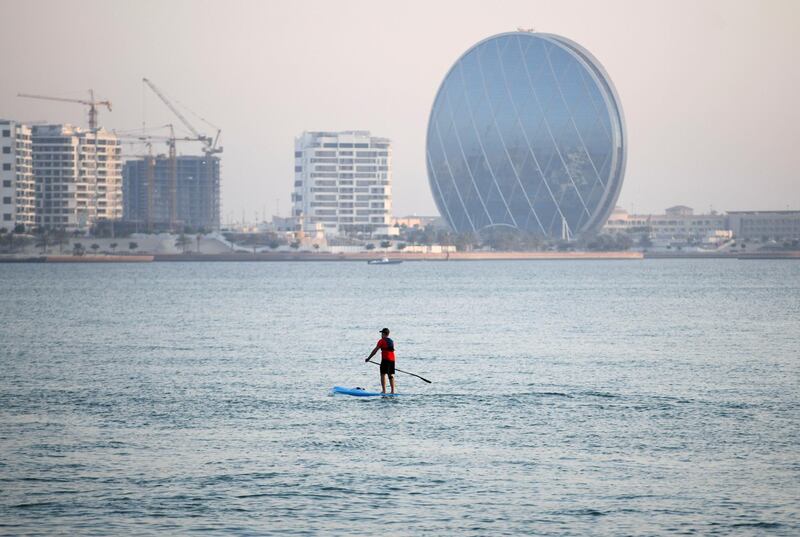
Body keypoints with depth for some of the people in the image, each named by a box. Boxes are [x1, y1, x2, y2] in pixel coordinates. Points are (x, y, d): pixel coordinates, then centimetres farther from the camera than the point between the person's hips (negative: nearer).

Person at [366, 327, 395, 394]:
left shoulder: (382, 341, -5)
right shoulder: (391, 341, 16)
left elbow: (375, 350, -5)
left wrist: (369, 358, 2)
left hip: (385, 359, -7)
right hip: (392, 359, 7)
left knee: (383, 374, -4)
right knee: (391, 375, 10)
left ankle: (384, 390, -13)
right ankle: (393, 390, 5)